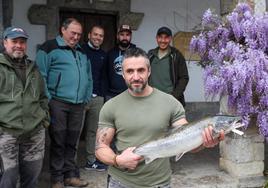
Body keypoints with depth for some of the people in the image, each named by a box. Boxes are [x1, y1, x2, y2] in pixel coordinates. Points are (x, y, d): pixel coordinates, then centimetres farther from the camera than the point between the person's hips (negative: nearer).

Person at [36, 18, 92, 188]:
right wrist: (47, 99, -12)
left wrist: (87, 97, 13)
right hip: (58, 103, -5)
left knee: (72, 142, 12)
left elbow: (88, 77, 21)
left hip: (79, 105, 5)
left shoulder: (82, 52, 17)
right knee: (58, 141, 2)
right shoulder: (50, 48, -3)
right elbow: (41, 76, -8)